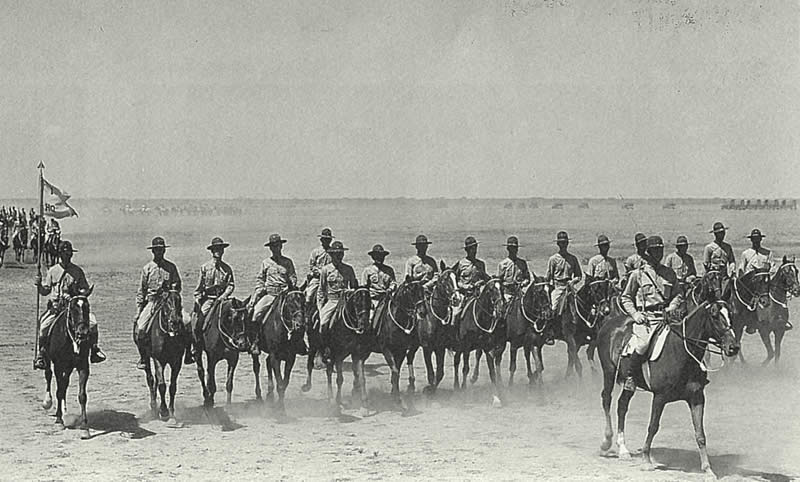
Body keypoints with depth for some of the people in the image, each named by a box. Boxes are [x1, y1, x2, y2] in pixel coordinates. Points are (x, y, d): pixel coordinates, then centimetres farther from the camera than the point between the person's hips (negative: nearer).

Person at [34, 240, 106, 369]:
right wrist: (39, 285, -7)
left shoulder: (78, 271, 7)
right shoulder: (52, 271, 8)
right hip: (56, 306, 0)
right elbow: (45, 291, 12)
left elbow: (85, 289, 11)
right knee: (43, 325, -24)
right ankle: (41, 354, -11)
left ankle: (94, 350, -4)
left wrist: (81, 293, -10)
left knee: (91, 322, -20)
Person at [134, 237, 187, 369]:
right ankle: (143, 358, 1)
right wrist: (138, 311, 5)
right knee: (140, 328, -19)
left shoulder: (171, 267, 9)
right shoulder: (147, 268, 9)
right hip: (152, 301, 0)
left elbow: (178, 286, 13)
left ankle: (188, 354, -4)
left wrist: (174, 288, -11)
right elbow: (141, 291, 12)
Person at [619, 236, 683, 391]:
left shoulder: (669, 273, 15)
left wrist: (672, 307, 1)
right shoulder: (638, 274, 6)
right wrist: (635, 314, -6)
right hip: (645, 318, -4)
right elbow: (625, 298, 8)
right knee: (643, 342, -29)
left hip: (666, 317, 4)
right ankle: (627, 374, -15)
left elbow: (678, 295, 22)